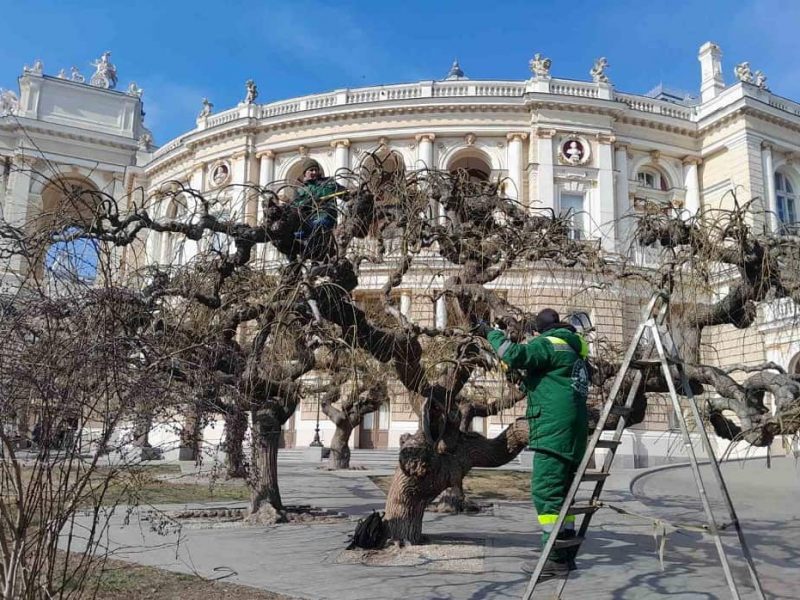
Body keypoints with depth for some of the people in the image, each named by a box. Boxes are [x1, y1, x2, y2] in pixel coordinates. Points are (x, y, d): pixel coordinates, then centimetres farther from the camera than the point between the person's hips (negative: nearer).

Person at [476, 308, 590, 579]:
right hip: (573, 431, 10)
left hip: (554, 429, -10)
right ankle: (567, 554, 17)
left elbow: (515, 355, -22)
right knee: (561, 493, 13)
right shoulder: (570, 349, 24)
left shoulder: (550, 343, -6)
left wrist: (492, 333, -10)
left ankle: (556, 558, -10)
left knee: (546, 493, -10)